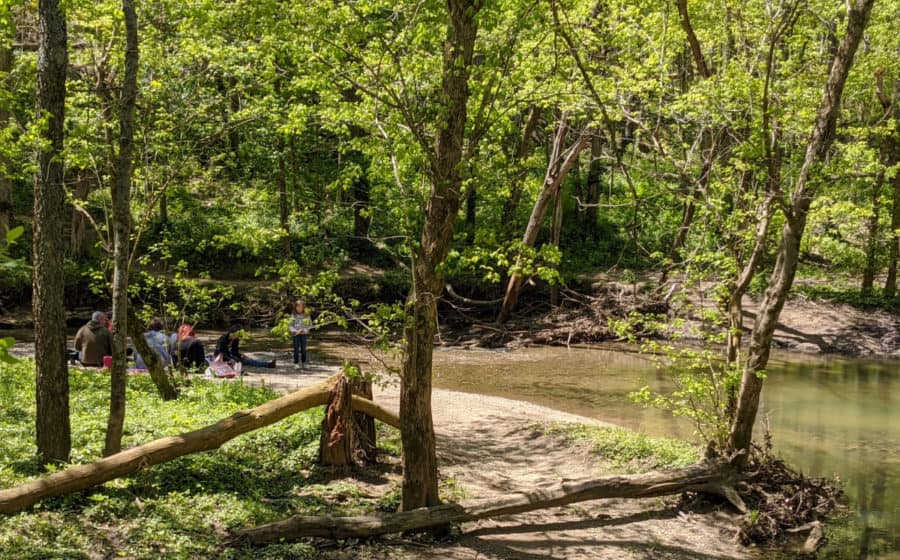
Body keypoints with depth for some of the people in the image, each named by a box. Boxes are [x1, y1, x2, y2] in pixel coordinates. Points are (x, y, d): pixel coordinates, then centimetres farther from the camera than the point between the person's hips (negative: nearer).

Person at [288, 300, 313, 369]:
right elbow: (290, 325, 2)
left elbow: (310, 325, 5)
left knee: (303, 348, 2)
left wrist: (306, 329, -13)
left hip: (304, 334, 0)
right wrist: (295, 331, -14)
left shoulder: (306, 316, 4)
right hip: (295, 335, 0)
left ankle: (303, 363, 12)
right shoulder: (293, 316, 5)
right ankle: (296, 363, 2)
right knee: (296, 349, -2)